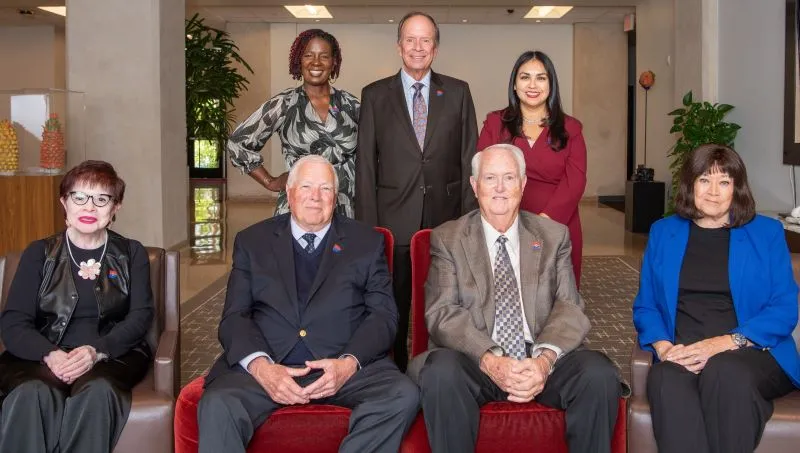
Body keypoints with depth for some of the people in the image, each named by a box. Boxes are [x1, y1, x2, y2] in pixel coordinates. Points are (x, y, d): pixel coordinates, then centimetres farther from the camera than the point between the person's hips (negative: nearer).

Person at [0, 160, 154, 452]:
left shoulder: (132, 254, 12)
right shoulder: (39, 253, 12)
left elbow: (141, 316, 1)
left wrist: (97, 351, -19)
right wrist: (49, 355, -20)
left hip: (113, 354, 0)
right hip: (44, 355, 0)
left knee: (97, 391, -36)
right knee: (32, 394, -35)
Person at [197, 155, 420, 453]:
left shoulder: (367, 242, 14)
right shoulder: (252, 241, 15)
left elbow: (384, 315, 6)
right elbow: (234, 316, 7)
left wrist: (349, 362, -13)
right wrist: (260, 366, -14)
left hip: (347, 365, 2)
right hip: (268, 364, -1)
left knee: (404, 396, -27)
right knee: (217, 405, -32)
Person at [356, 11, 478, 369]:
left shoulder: (458, 92, 6)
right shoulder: (375, 95, 4)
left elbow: (469, 158, 5)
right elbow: (365, 164, 2)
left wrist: (469, 217, -1)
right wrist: (367, 225, -3)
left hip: (446, 218, 0)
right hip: (394, 218, 0)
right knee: (393, 309, 9)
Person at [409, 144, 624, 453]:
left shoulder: (554, 236, 13)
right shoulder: (447, 239, 7)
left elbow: (569, 308, 3)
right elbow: (442, 312, -4)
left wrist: (545, 358, -18)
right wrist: (490, 361, -21)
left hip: (542, 362, 2)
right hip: (476, 363, -1)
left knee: (599, 374, -27)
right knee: (441, 373, -34)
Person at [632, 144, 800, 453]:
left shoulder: (767, 233, 12)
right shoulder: (663, 232, 18)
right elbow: (645, 305, 15)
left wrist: (724, 343, -13)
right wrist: (663, 347, -8)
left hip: (752, 352, -1)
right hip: (681, 355, 1)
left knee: (723, 372, -38)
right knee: (666, 379, -36)